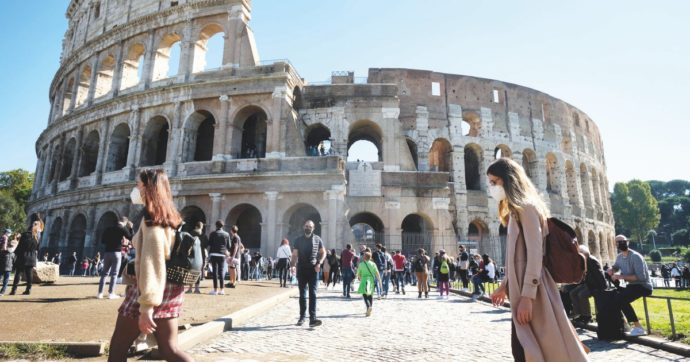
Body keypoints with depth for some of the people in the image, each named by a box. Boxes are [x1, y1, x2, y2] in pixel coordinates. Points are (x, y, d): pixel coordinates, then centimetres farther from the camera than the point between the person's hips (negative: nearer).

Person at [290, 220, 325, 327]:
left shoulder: (317, 239, 5)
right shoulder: (298, 240, 6)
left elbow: (323, 252, 11)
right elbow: (294, 255, 3)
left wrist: (319, 263, -5)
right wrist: (293, 264, -15)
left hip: (313, 269, -1)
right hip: (301, 269, 1)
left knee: (313, 294, -7)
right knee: (302, 294, 10)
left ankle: (312, 319, -11)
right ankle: (302, 317, 20)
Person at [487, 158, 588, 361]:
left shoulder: (527, 207, -11)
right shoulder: (515, 211, 17)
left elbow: (535, 253, -18)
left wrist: (527, 297, -21)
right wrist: (504, 286, 18)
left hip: (531, 294, -9)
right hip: (522, 291, 9)